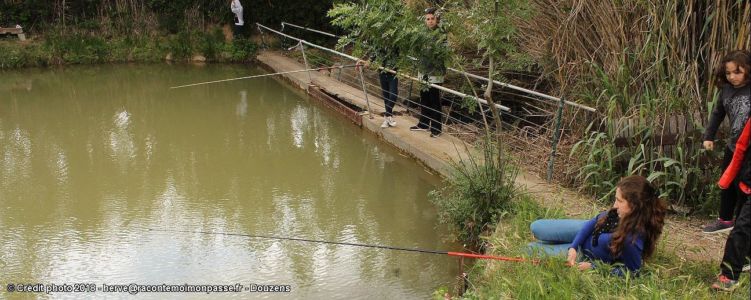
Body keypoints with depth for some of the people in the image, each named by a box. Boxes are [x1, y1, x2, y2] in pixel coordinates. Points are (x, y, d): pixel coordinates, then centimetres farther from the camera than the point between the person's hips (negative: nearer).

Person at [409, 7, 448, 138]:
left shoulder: (442, 36, -10)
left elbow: (442, 54, -19)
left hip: (435, 74, -6)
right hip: (423, 72, 6)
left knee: (435, 102, 0)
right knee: (424, 100, 17)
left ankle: (436, 128, 9)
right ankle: (423, 124, 30)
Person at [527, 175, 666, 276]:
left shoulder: (632, 240, -42)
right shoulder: (622, 213, -22)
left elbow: (631, 271, -27)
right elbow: (594, 221, -6)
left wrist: (593, 267, -23)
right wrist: (573, 247, -15)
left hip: (586, 255, -5)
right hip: (585, 231, 5)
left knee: (532, 248, 0)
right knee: (536, 227, 9)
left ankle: (529, 249, 38)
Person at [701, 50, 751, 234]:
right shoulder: (726, 89, 1)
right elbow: (718, 114, 14)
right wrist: (708, 136, 12)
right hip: (733, 147, 6)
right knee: (727, 185, 19)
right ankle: (725, 221, 37)